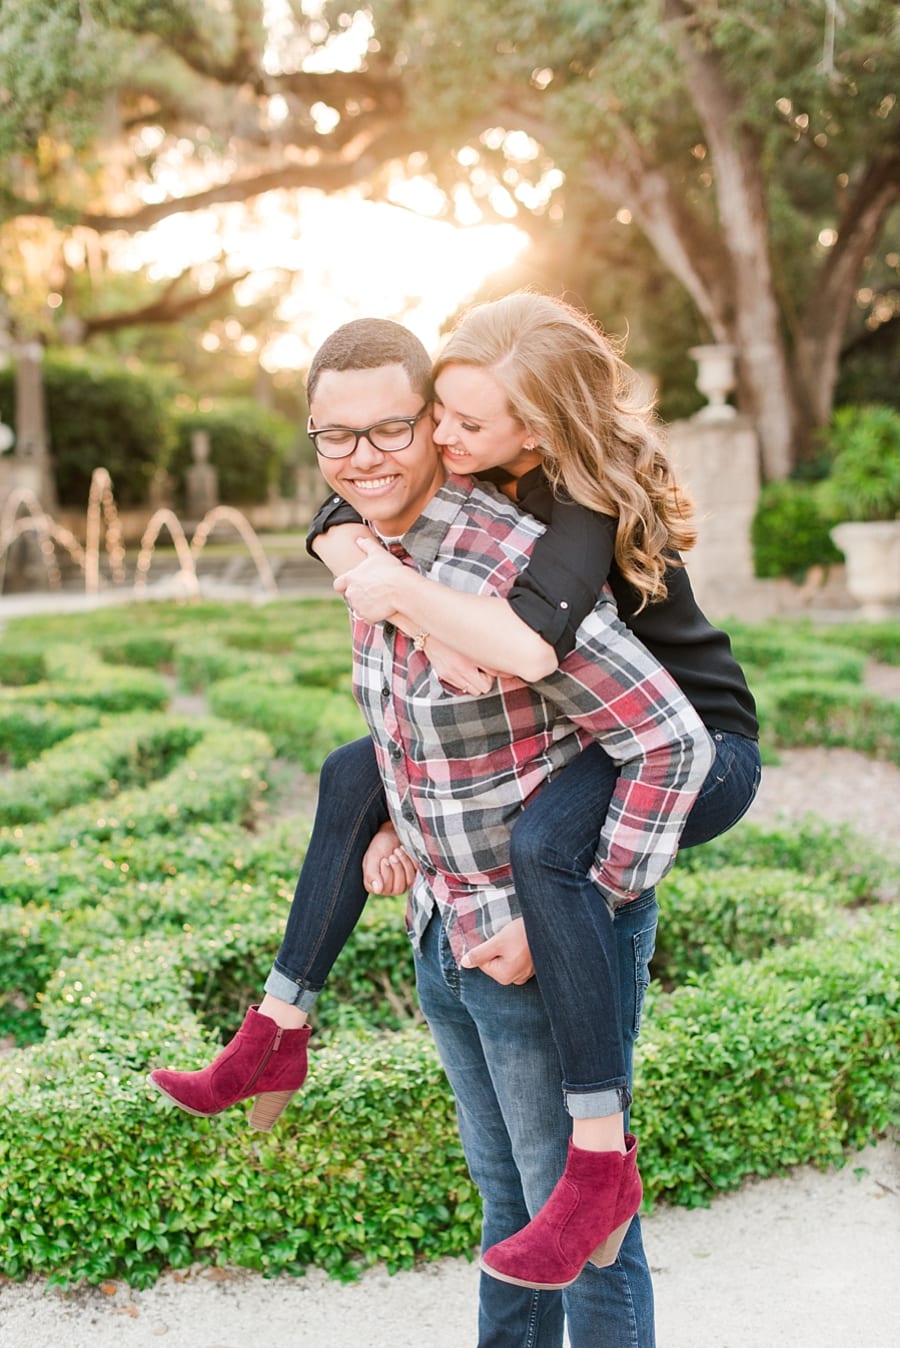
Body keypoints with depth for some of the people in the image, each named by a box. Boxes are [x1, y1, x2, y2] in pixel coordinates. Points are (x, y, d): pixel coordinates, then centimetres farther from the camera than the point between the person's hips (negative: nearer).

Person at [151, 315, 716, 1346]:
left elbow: (673, 746, -26)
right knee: (505, 1198, 25)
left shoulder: (515, 572, -26)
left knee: (576, 1215, 9)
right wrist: (401, 833, 10)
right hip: (444, 930, 8)